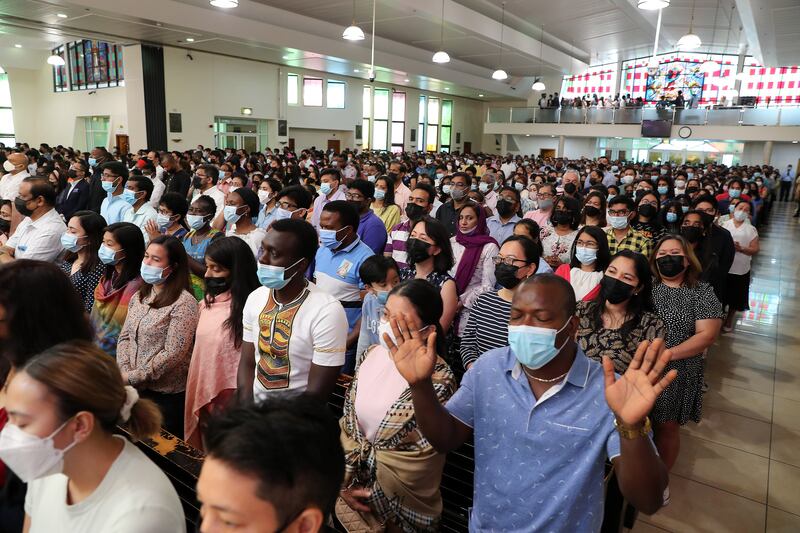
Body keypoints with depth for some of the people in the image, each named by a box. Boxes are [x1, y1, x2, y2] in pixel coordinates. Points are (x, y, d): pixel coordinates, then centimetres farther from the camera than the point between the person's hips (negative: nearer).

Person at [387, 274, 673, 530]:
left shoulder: (608, 393, -23)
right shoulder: (487, 368, -12)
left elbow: (648, 501, -26)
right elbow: (446, 439, -6)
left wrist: (631, 428, -45)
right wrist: (421, 385, -24)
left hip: (567, 528, -2)